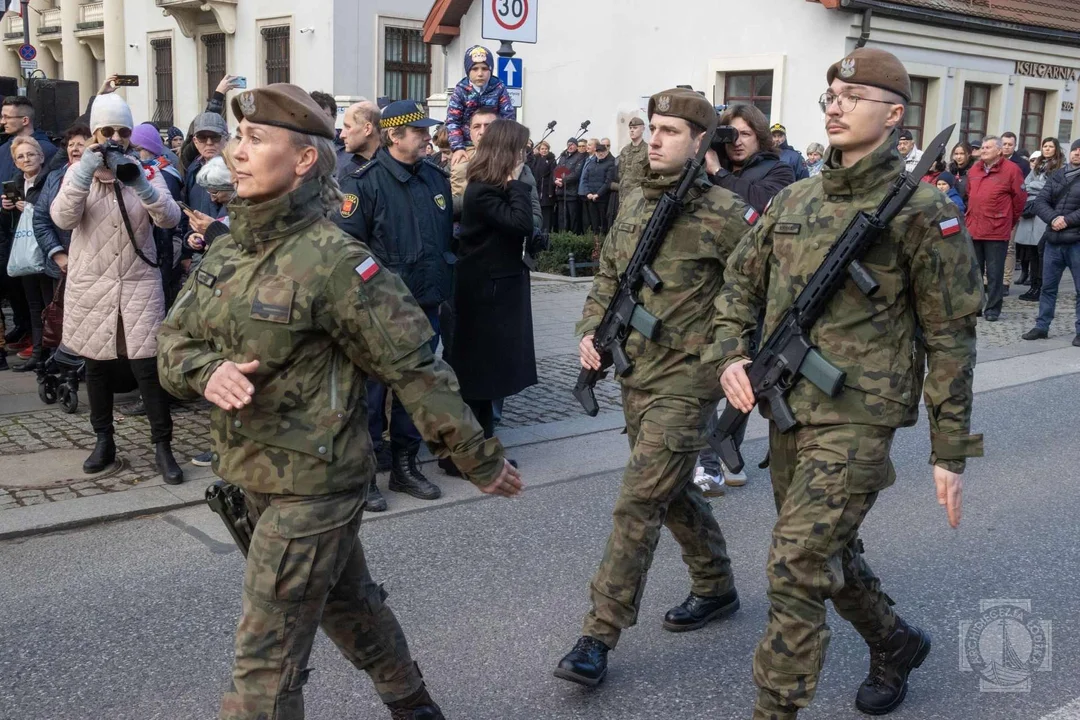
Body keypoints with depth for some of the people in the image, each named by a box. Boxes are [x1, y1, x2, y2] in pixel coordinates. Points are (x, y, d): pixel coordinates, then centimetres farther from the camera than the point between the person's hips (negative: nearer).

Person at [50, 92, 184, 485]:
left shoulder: (146, 171, 1)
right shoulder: (79, 170, 3)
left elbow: (170, 218, -14)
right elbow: (63, 218, -13)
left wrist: (141, 185, -30)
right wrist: (85, 173, -24)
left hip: (139, 283, -1)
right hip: (91, 283, 2)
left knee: (147, 366, -7)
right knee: (97, 364, 10)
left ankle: (163, 448, 0)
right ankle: (104, 442, 24)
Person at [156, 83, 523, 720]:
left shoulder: (332, 260, -19)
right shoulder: (228, 253, 4)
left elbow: (412, 364, -17)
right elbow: (175, 342, 5)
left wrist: (480, 458, -13)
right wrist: (207, 372, -19)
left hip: (313, 485, -8)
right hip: (251, 476, 8)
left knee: (265, 662, -1)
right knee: (349, 602, 26)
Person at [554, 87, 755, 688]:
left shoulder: (725, 214, -12)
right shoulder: (633, 205, 8)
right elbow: (607, 278, 17)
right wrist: (591, 329, 1)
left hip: (686, 379, -7)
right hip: (635, 374, 7)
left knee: (640, 503, -8)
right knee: (674, 491, 19)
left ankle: (600, 636, 0)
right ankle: (717, 588, 40)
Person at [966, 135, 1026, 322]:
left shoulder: (1011, 170, -6)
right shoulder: (974, 171, 11)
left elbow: (1020, 198, -1)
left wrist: (1011, 221, 7)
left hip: (997, 232, -5)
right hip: (973, 230, 6)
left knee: (994, 273, 0)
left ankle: (993, 309, 7)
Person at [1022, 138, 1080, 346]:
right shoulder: (1056, 175, 10)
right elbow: (1040, 202, 1)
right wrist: (1053, 218, -15)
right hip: (1053, 240, 4)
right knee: (1048, 286, 11)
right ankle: (1042, 326, 20)